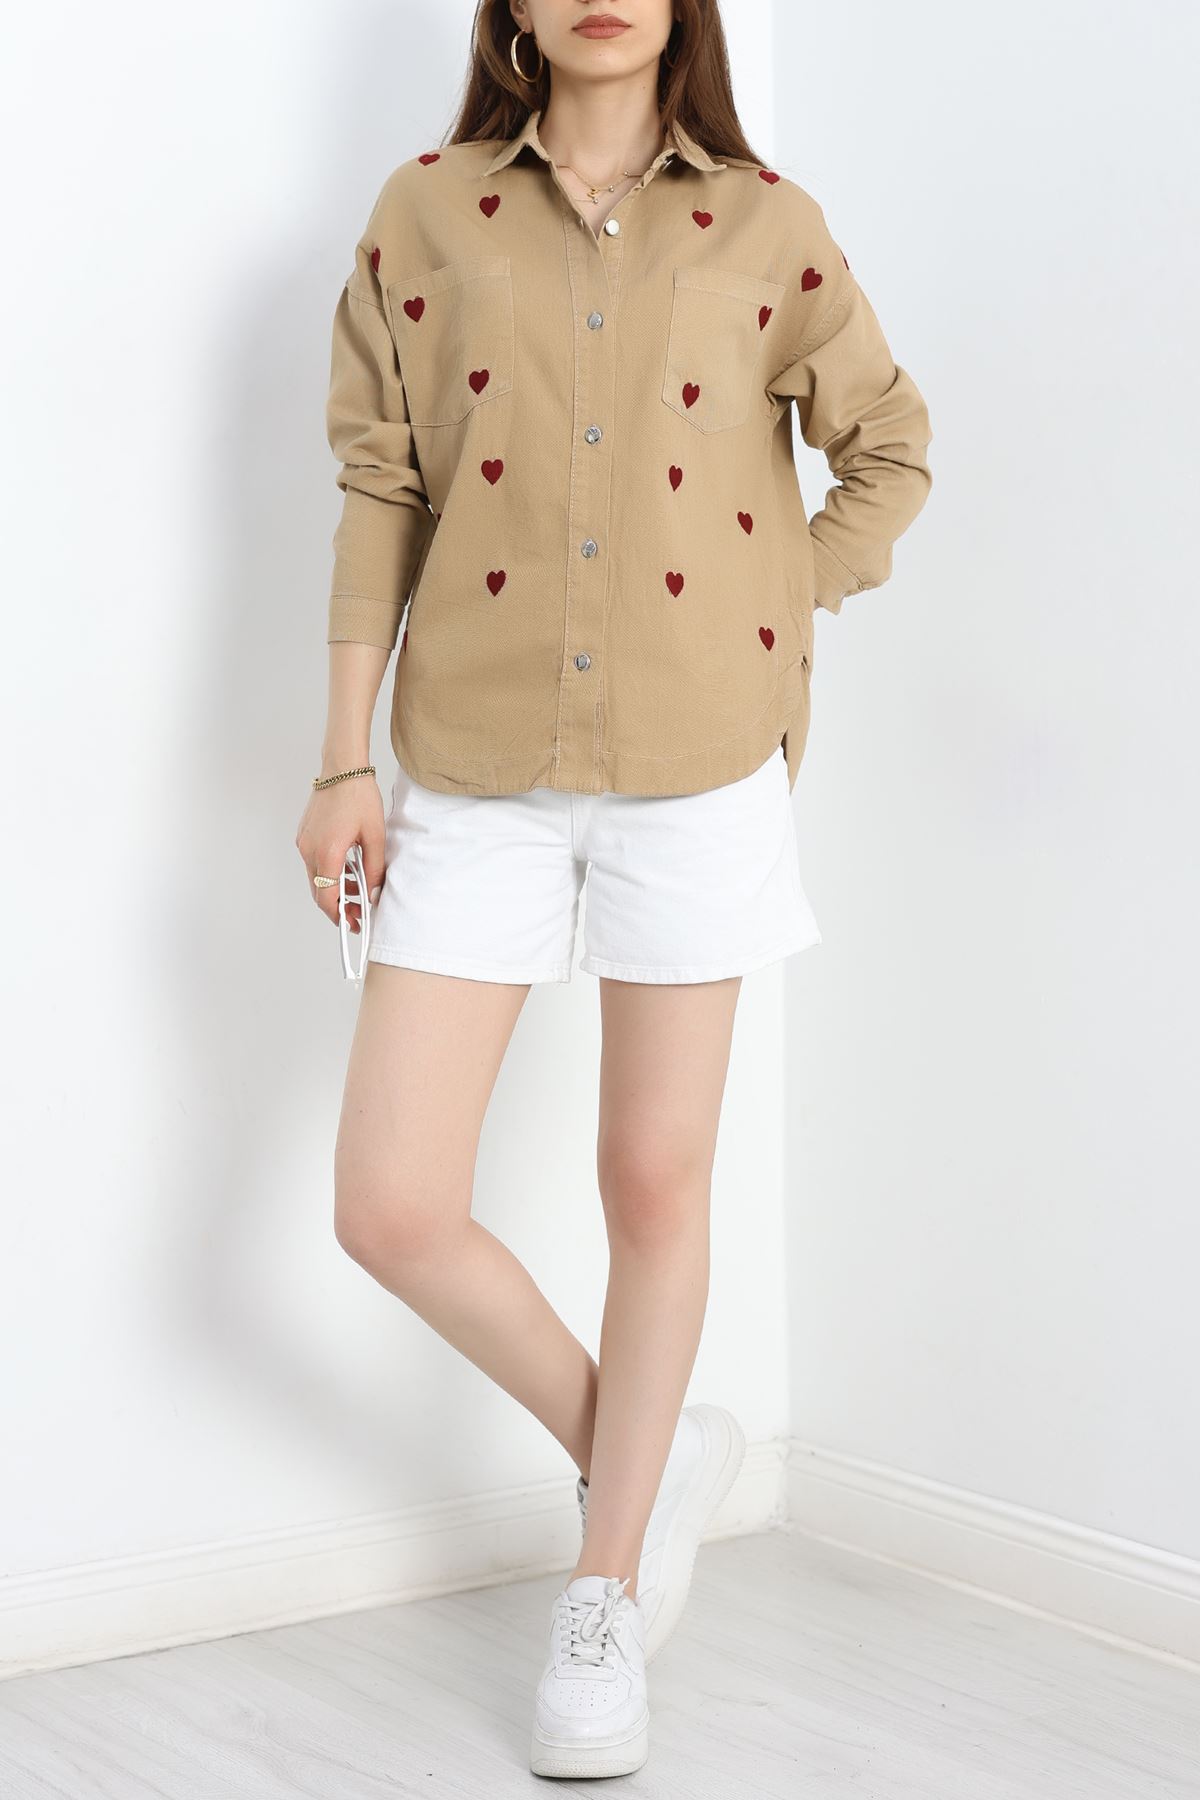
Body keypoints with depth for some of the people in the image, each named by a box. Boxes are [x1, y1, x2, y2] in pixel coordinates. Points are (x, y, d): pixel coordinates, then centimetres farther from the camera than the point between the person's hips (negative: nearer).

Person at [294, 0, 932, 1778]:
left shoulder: (765, 228, 4)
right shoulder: (428, 212, 5)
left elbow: (889, 450, 15)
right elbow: (382, 489, 5)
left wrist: (782, 627, 4)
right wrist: (346, 758, 2)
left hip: (697, 766, -1)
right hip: (476, 769, 1)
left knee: (657, 1184, 7)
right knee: (390, 1206, -4)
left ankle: (607, 1590, 24)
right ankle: (647, 1448, 22)